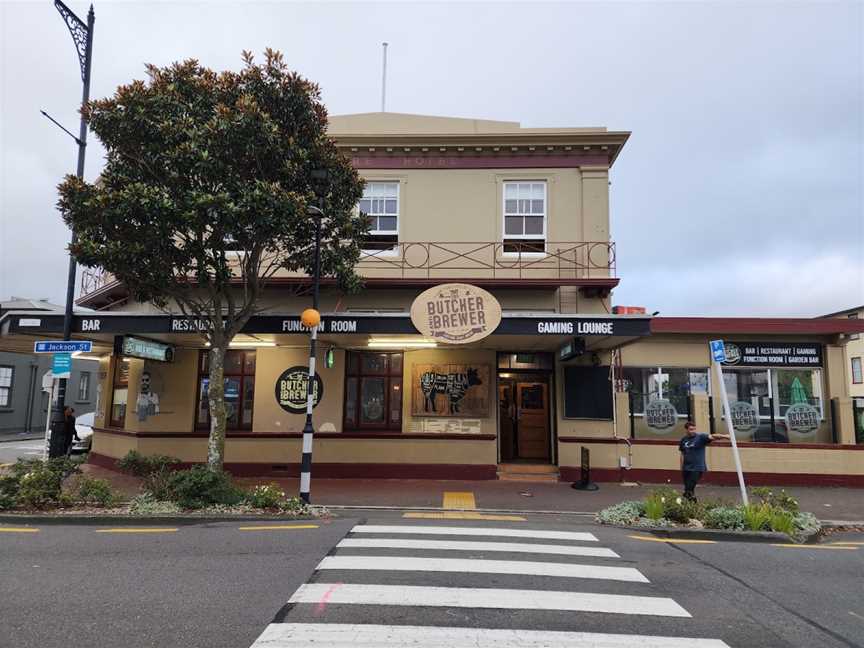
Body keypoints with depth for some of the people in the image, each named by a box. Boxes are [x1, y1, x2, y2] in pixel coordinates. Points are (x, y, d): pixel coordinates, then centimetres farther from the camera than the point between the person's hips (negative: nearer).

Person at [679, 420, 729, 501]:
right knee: (687, 490, 12)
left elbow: (712, 437, -23)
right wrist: (681, 467, 14)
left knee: (689, 490, -10)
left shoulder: (700, 437, -7)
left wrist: (724, 436, -39)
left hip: (697, 469, -5)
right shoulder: (683, 440, 7)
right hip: (686, 469, 5)